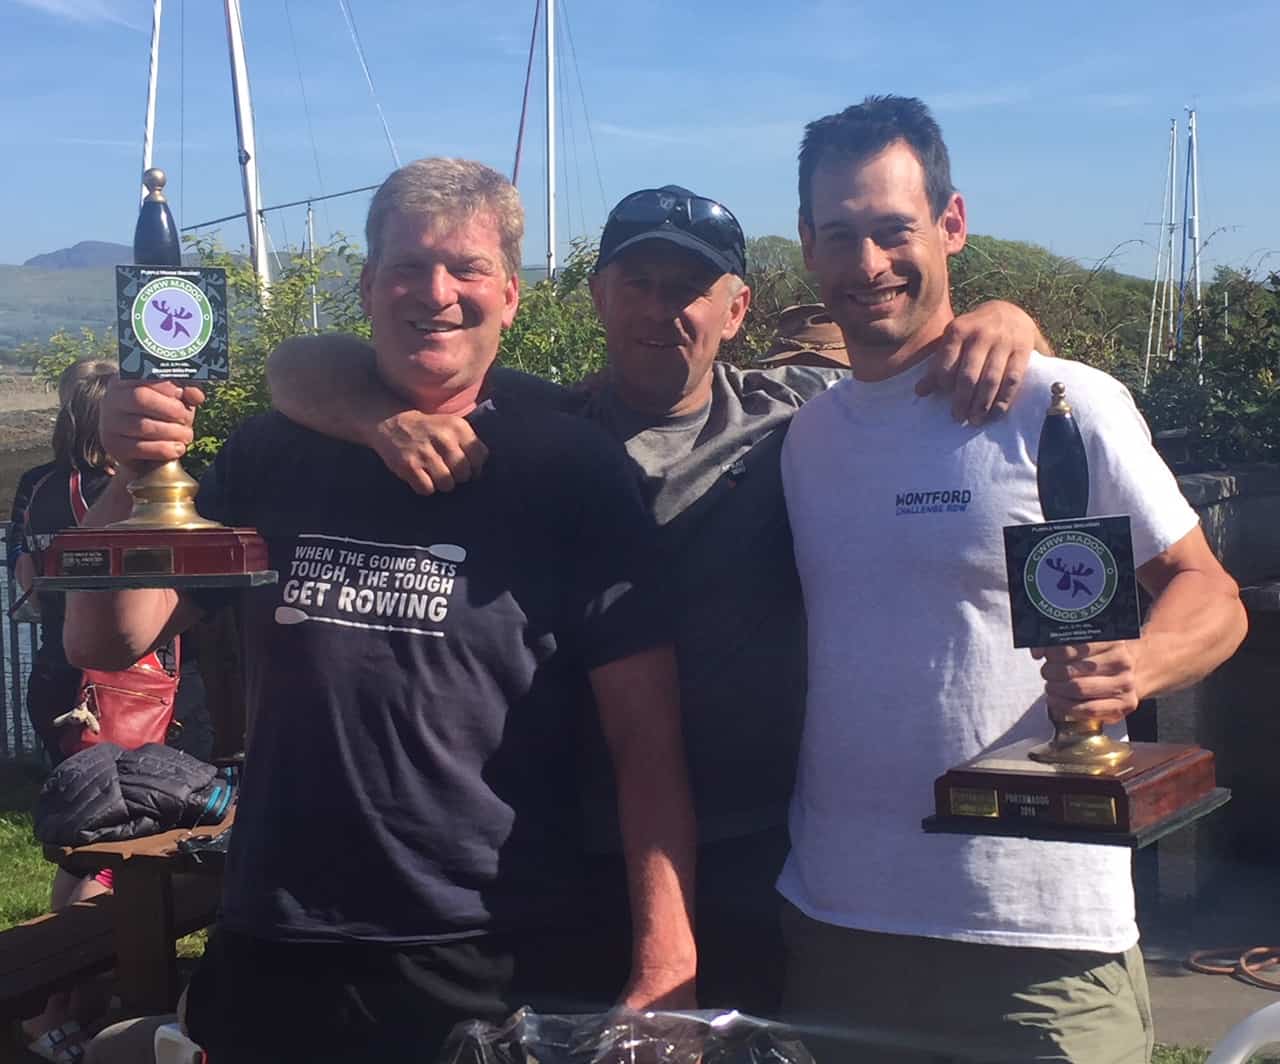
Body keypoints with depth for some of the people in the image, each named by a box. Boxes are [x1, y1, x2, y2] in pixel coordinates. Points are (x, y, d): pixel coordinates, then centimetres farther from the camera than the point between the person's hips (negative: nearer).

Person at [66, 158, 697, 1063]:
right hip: (276, 957, 3)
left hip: (505, 965, -3)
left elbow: (648, 737, -9)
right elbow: (109, 640, 6)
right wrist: (135, 475, -12)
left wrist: (664, 972, -18)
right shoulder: (275, 458, 5)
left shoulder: (570, 471, -5)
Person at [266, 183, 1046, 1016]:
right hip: (574, 869, 0)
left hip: (762, 872, 0)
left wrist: (1002, 319, -14)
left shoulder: (800, 419, 4)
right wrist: (385, 415, -21)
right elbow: (304, 367, 0)